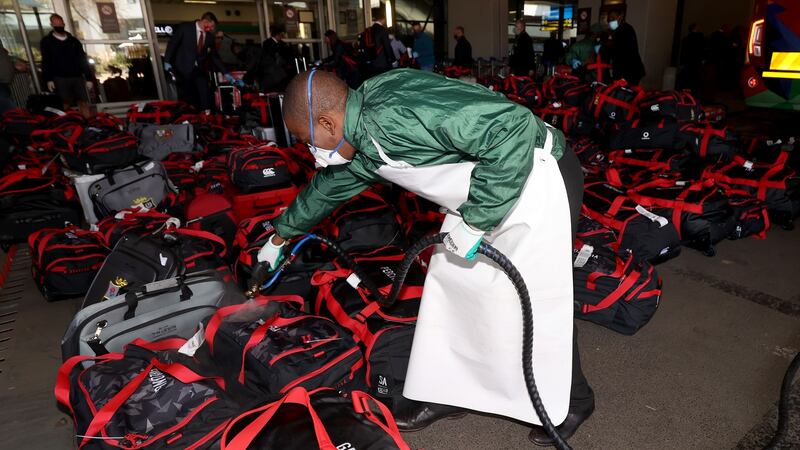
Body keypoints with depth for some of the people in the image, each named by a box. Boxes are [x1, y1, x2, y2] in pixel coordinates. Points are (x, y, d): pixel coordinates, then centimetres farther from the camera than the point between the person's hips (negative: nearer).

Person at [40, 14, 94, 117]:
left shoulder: (74, 40, 18)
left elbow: (83, 60, 15)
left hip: (77, 77, 2)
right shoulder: (46, 41, 10)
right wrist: (48, 79, -10)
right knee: (65, 106, -5)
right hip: (60, 79, -2)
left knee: (84, 104, -3)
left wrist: (89, 78, 5)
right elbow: (45, 62, 2)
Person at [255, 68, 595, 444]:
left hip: (537, 175, -9)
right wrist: (279, 237, 35)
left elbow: (514, 127, -32)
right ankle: (447, 392, 27)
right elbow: (326, 188, 22)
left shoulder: (396, 111, -29)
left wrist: (475, 222, -26)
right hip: (480, 196, 9)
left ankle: (572, 402, 26)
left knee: (536, 300, -1)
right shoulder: (361, 145, 3)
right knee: (449, 281, 10)